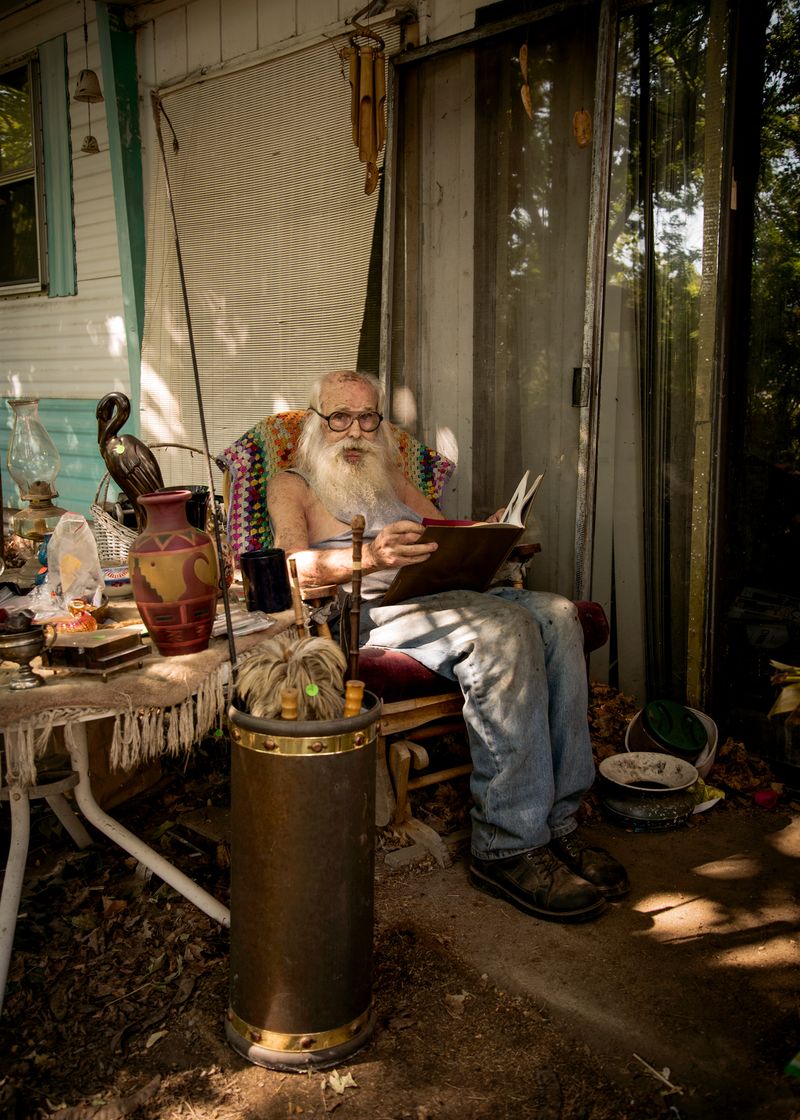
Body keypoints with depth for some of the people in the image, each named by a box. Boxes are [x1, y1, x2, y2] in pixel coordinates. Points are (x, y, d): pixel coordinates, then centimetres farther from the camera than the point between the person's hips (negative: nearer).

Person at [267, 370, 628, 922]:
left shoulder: (391, 475, 32)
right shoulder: (291, 485, 13)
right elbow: (299, 566, -7)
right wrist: (370, 557, -28)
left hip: (448, 595, 6)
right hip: (371, 613, -6)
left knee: (555, 614, -22)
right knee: (504, 630, -33)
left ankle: (557, 819, -18)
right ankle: (507, 846, -28)